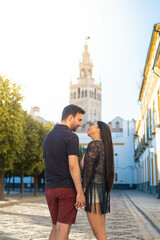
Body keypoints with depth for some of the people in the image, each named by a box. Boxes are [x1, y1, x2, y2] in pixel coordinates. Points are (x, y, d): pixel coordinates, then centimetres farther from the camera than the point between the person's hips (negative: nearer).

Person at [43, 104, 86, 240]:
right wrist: (80, 192, -17)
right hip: (67, 188, -7)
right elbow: (73, 166, -19)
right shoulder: (71, 137, -11)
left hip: (50, 188, 7)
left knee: (56, 228, 17)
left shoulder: (48, 137, 13)